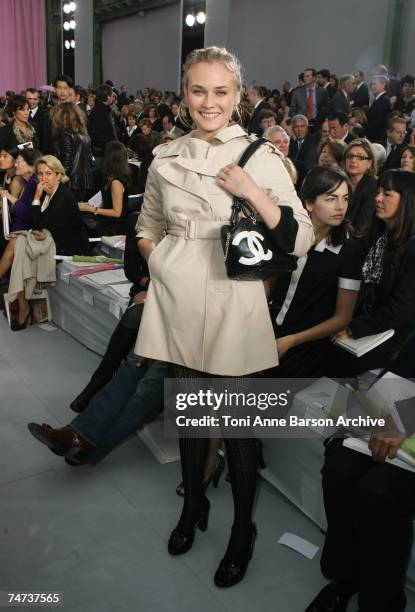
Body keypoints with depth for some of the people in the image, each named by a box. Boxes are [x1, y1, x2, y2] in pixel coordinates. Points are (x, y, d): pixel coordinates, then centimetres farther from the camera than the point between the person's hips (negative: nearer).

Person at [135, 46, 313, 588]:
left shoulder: (261, 156, -4)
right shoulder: (165, 158, 7)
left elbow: (299, 239, -8)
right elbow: (149, 226, 20)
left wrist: (252, 192, -19)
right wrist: (158, 262, 3)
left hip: (234, 303, -3)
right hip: (178, 299, 3)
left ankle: (243, 529, 27)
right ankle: (193, 506, 39)